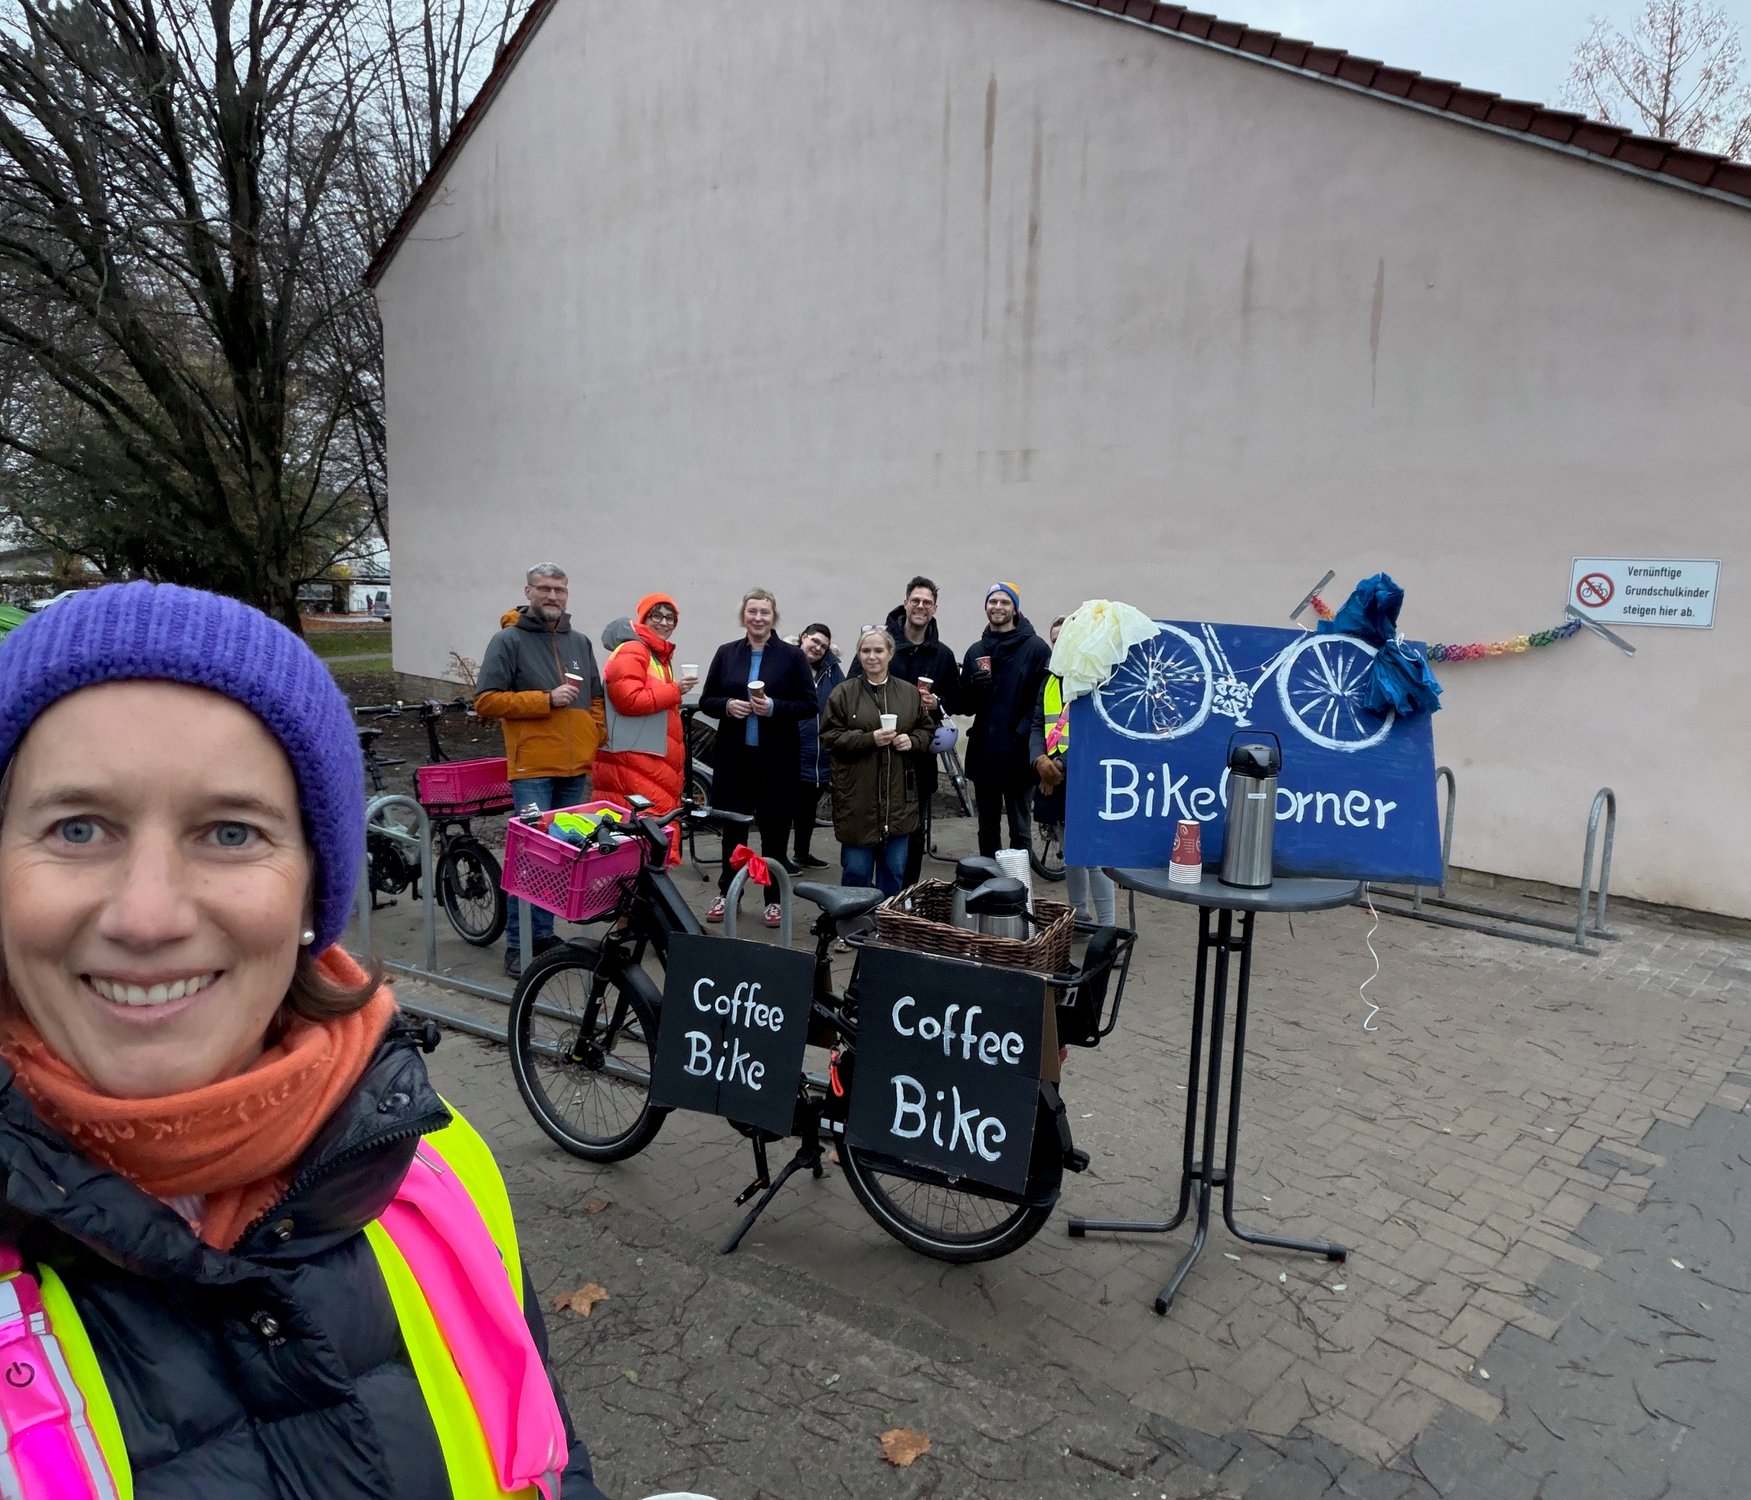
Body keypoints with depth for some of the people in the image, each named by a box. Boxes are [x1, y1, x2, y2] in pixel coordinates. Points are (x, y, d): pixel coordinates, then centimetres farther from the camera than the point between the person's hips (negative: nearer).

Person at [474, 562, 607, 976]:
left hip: (576, 770, 6)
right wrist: (546, 700, -15)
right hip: (533, 769, -6)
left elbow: (596, 699, 24)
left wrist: (594, 742, 11)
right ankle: (518, 944, 4)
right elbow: (486, 701, -9)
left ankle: (544, 934, 23)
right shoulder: (508, 640, -2)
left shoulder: (579, 642, 15)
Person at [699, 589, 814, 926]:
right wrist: (727, 706, -12)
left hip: (775, 757, -2)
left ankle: (773, 899, 16)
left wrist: (774, 707, -17)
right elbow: (706, 701, 9)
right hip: (733, 754, 2)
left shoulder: (792, 655, 0)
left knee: (774, 827, 4)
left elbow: (810, 705, -3)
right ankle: (727, 894, 24)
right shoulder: (726, 653, 7)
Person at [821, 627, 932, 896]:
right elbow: (830, 738, -5)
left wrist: (912, 741, -7)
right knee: (856, 869, 3)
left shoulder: (910, 692, 7)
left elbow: (927, 730, 15)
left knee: (895, 870, 12)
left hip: (898, 798, 3)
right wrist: (869, 739, -17)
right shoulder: (843, 693, -1)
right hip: (857, 799, -3)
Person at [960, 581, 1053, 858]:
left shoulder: (1036, 648, -3)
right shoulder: (976, 651, 12)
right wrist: (974, 687, -10)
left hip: (1018, 754, -5)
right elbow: (965, 706, 11)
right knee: (987, 828, 13)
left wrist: (1024, 733, -17)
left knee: (1019, 829, 4)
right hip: (983, 752, 5)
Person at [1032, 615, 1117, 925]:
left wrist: (1063, 764, -20)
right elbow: (1038, 725, 12)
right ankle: (1079, 916, 32)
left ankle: (1106, 928, -4)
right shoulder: (1050, 681, 15)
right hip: (1058, 782, 8)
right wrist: (1040, 760, -7)